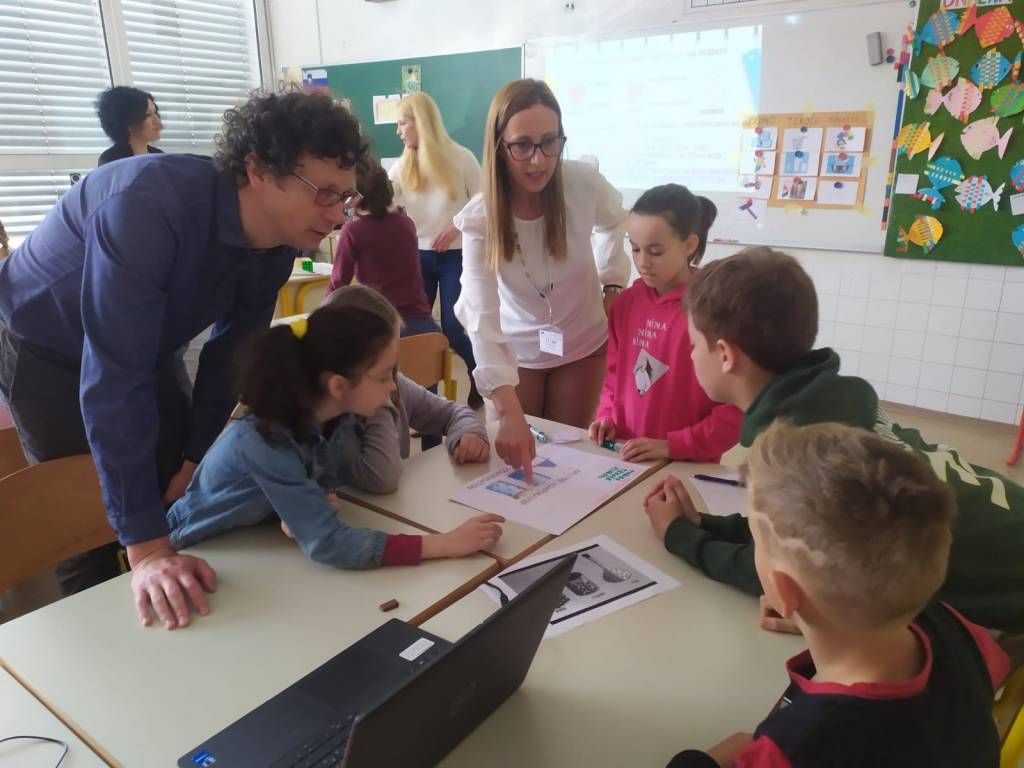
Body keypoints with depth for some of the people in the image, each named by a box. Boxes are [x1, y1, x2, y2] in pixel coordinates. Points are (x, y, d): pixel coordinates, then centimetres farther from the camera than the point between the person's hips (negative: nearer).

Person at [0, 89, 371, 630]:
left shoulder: (279, 244, -18)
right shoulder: (148, 204, -40)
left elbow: (231, 351, -4)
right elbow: (112, 376, -41)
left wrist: (196, 456, -5)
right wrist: (146, 548, -41)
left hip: (149, 349, 6)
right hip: (45, 351, -5)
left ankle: (186, 623, 31)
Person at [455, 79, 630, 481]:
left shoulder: (584, 184, -21)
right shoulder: (479, 218, -26)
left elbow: (614, 222, 5)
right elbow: (481, 319, -36)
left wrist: (612, 282, -3)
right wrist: (509, 412, -47)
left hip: (582, 345, 1)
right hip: (517, 351, -1)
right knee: (516, 456, 13)